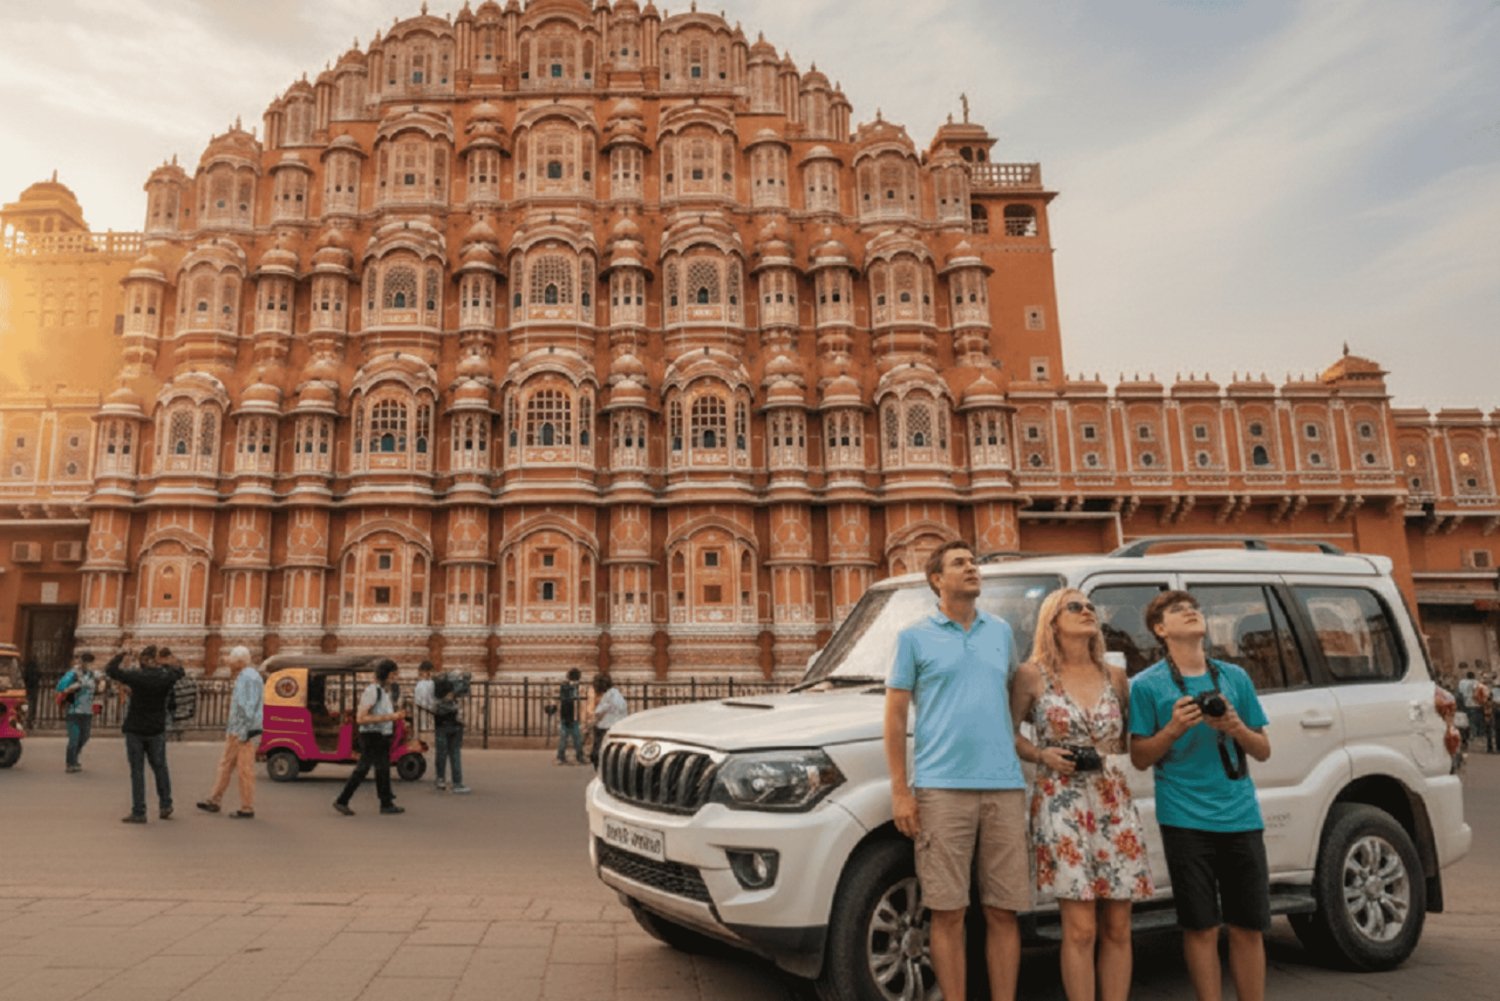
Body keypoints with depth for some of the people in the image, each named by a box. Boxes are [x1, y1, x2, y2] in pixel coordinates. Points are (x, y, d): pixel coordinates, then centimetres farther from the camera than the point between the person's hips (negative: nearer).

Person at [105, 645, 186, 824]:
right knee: (160, 767, 16)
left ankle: (138, 812, 6)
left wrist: (121, 654, 6)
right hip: (157, 730, 3)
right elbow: (179, 671, 19)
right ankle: (165, 805, 18)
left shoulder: (137, 677, -14)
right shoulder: (165, 678, -3)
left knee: (137, 772, 3)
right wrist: (162, 666, 12)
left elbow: (110, 669, -6)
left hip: (135, 730, -3)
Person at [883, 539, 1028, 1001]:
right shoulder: (915, 637, 3)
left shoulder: (1001, 631, 14)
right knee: (948, 913, 1)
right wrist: (900, 791, -6)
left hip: (1005, 787, 3)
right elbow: (895, 715, 1)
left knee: (1004, 911, 8)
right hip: (942, 788, -3)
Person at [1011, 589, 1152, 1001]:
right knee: (1080, 929, -4)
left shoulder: (1115, 677, 9)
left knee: (1117, 928, 6)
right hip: (1061, 805, -4)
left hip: (1113, 803, 4)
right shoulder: (1033, 675, -1)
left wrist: (1111, 750, -1)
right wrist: (1043, 755, -12)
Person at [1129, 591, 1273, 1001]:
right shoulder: (1147, 684, -1)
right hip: (1185, 820, -3)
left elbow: (1263, 750, 13)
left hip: (1241, 817, 3)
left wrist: (1237, 728, -7)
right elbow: (1140, 757, 0)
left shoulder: (1235, 677, 10)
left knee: (1249, 927, 9)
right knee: (1202, 928, 3)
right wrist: (1174, 728, -17)